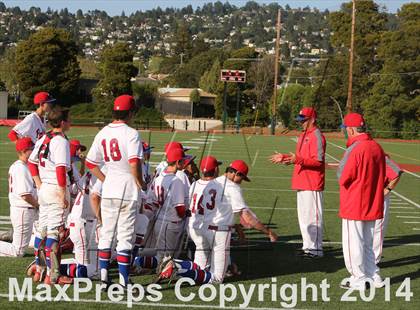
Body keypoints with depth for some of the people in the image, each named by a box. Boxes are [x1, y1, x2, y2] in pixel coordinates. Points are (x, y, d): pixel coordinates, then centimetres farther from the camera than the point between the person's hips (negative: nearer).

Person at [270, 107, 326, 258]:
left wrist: (298, 160, -31)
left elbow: (318, 161, -21)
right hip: (302, 183, 10)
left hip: (312, 184, -10)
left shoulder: (317, 136, -13)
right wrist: (284, 158, 17)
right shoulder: (303, 135, 18)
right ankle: (307, 246, 24)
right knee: (303, 216, 15)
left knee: (312, 216, -7)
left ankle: (316, 249, -1)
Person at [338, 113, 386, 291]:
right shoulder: (377, 147, 4)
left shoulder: (356, 149, -20)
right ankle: (373, 276, 24)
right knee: (367, 242, 19)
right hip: (373, 205, 8)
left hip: (354, 205, -8)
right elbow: (382, 177, 12)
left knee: (353, 243, 4)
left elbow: (344, 178, -17)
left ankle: (359, 279, 11)